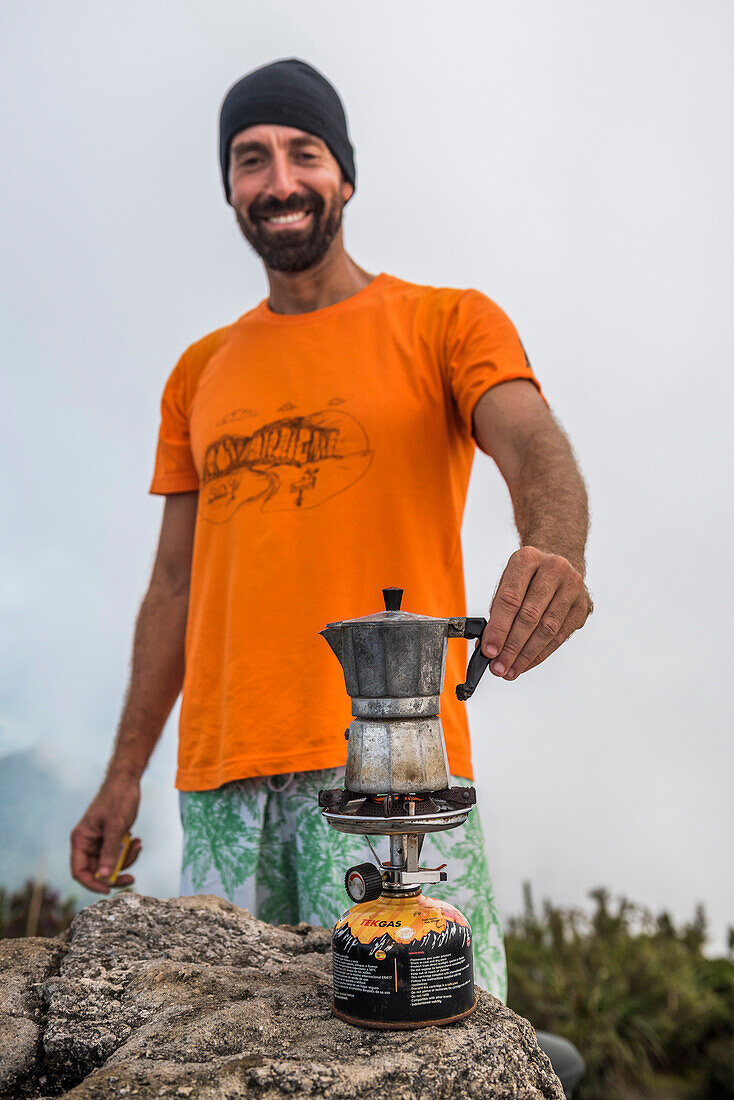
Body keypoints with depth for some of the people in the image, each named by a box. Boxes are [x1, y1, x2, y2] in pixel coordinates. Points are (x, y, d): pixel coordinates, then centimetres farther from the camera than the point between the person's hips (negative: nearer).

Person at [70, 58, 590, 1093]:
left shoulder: (447, 322, 6)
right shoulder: (201, 372, 17)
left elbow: (534, 446, -12)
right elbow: (176, 583, 16)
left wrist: (553, 550, -37)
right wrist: (126, 772, 13)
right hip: (221, 776, 5)